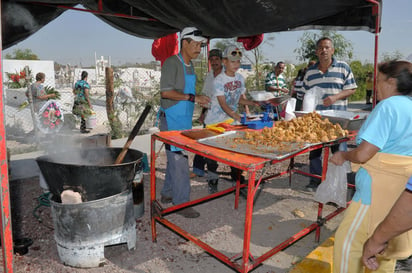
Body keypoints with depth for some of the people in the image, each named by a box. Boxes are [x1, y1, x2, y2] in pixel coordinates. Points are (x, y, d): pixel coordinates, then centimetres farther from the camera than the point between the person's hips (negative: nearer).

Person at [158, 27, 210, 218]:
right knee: (179, 160, -7)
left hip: (185, 119, 9)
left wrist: (198, 100, 10)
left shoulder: (189, 65, 15)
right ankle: (181, 202, 2)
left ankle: (167, 193, 28)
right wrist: (192, 97, -22)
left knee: (175, 158, 15)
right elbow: (165, 92, -21)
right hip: (172, 119, -9)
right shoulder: (172, 63, -12)